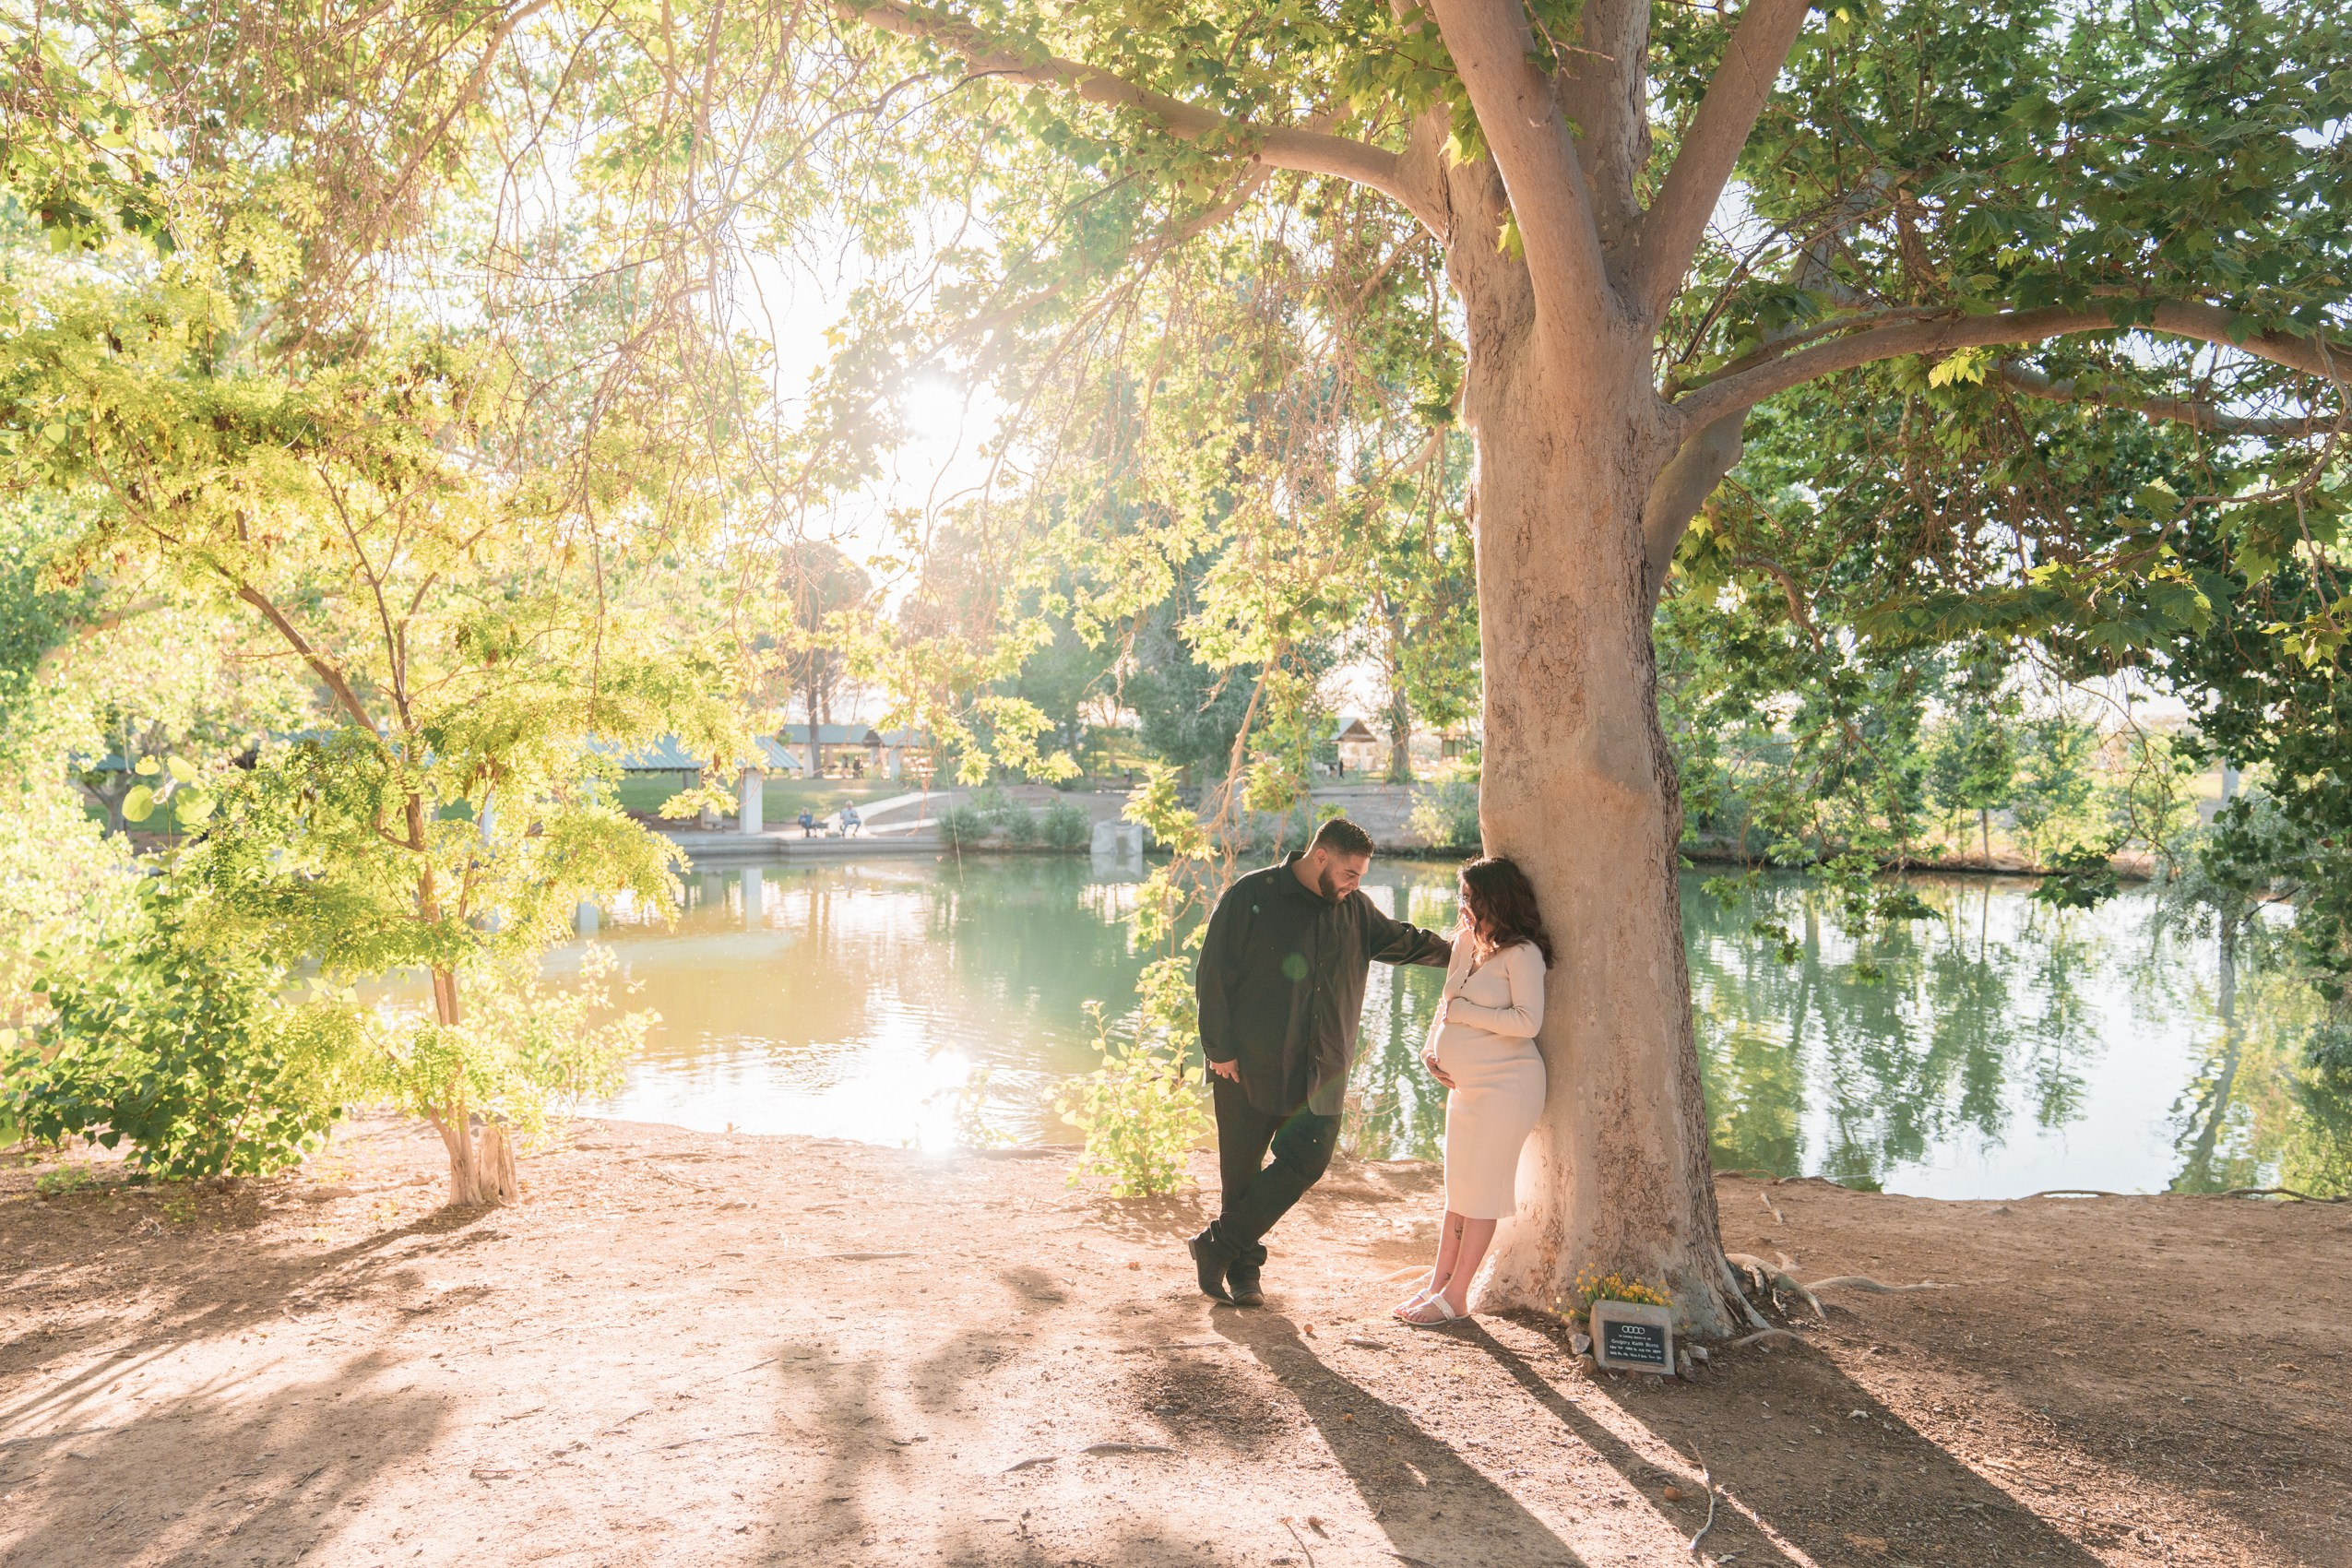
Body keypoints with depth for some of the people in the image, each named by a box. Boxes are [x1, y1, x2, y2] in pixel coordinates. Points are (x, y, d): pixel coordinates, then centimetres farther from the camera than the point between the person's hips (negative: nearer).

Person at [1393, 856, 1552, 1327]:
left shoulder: (1522, 953, -15)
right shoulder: (1466, 942, 8)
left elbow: (1528, 1021, -24)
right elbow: (1448, 1002, 18)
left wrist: (1461, 1011, -18)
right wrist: (1432, 1046, 2)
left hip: (1506, 1085, -8)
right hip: (1465, 1084, 8)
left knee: (1480, 1190, 0)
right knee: (1457, 1188, 15)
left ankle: (1455, 1296, 9)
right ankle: (1438, 1282, 25)